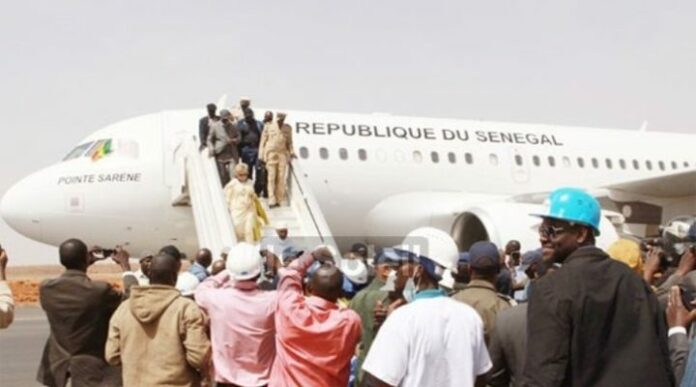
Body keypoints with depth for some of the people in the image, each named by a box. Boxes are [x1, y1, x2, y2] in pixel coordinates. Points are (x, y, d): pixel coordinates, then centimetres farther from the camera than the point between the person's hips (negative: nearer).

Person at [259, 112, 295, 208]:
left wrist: (291, 152, 3)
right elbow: (263, 140, 7)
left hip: (282, 154, 2)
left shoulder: (288, 128, 11)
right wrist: (261, 156, 2)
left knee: (281, 178, -3)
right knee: (271, 177, -5)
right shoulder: (268, 126, 6)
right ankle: (272, 201, -6)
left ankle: (279, 200, 3)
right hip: (271, 154, -2)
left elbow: (289, 142, 18)